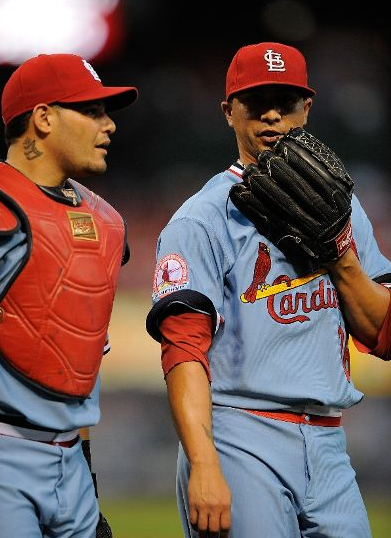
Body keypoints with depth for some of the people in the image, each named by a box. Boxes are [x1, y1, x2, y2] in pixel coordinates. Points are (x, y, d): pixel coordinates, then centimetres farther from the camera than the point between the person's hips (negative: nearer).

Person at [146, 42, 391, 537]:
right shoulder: (203, 219, -2)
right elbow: (183, 349, -11)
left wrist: (341, 257, -3)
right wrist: (203, 467, -22)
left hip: (328, 445, 6)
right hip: (240, 439, -5)